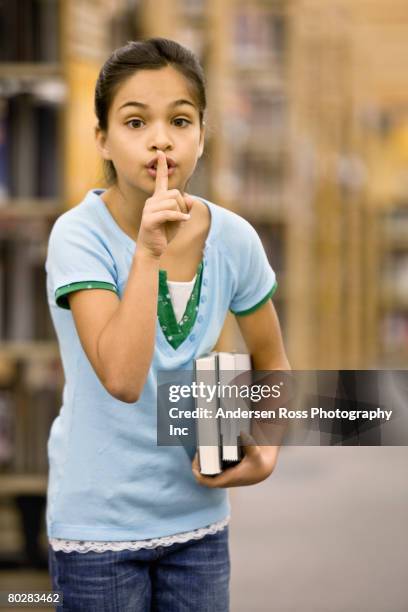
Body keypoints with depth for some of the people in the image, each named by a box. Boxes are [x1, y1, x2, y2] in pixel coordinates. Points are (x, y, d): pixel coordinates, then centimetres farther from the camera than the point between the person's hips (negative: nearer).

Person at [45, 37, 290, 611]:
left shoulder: (234, 238, -6)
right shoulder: (80, 235, -17)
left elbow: (272, 360, 11)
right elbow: (122, 379, -29)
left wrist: (266, 451, -5)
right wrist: (148, 251, -32)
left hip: (198, 513, 4)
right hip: (99, 517, -3)